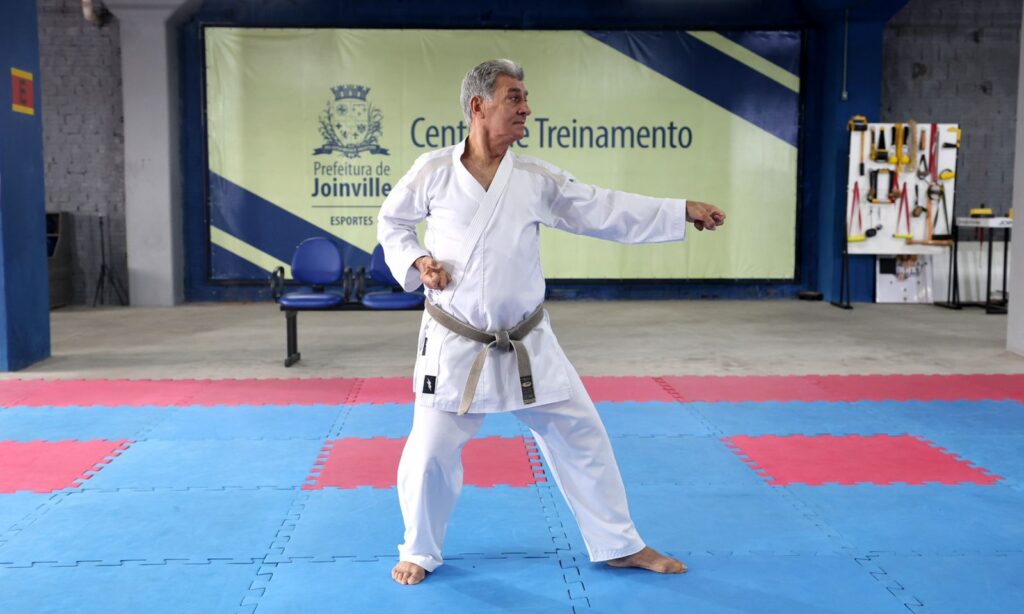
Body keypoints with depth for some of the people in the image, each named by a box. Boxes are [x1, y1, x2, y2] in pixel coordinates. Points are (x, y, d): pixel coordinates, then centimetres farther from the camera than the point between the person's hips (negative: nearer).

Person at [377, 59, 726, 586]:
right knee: (431, 451, 1)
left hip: (528, 344, 3)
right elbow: (391, 221, 8)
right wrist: (416, 262, -10)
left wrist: (682, 211, -2)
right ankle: (420, 551, 29)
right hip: (456, 344, -3)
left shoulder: (538, 179, -1)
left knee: (581, 436, 8)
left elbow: (605, 210, 1)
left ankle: (621, 545, 25)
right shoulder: (433, 171, -6)